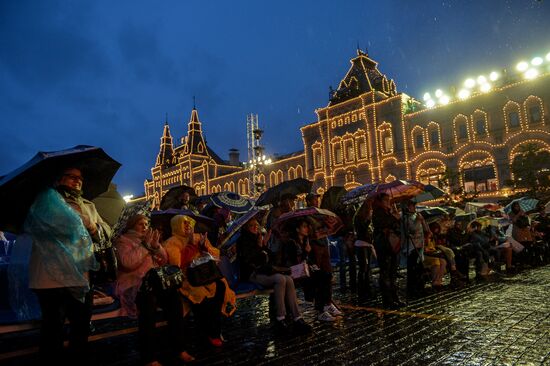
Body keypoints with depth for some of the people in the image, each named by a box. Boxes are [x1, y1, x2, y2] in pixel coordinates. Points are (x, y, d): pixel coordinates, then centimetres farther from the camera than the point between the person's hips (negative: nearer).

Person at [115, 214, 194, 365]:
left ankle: (179, 348, -11)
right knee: (149, 301, -35)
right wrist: (145, 245, -14)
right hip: (135, 283, -5)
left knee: (174, 298, -21)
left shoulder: (149, 239, 20)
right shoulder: (124, 240, 3)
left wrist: (156, 245, -2)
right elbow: (128, 262, -16)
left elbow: (164, 260, 14)